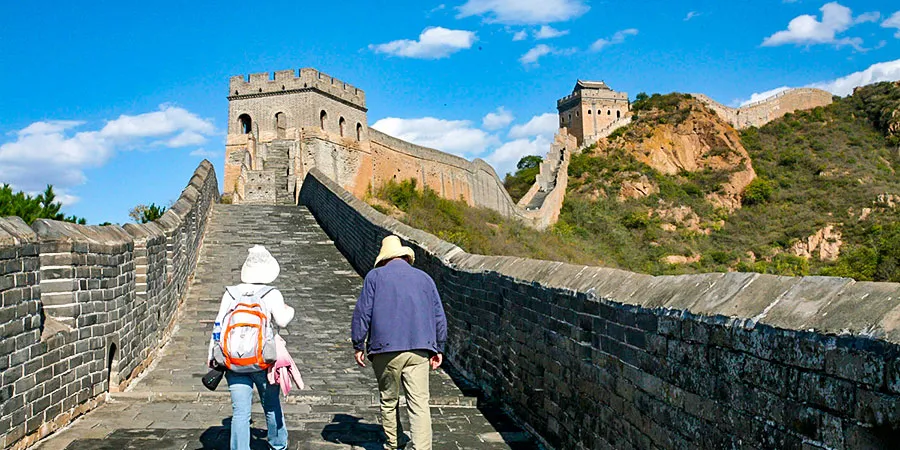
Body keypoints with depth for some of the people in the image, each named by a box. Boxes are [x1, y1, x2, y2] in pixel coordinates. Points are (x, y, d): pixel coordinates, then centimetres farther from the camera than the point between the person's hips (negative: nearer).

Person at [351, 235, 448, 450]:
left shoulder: (374, 276, 7)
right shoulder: (424, 278, 15)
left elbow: (362, 312, 2)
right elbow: (439, 317, 14)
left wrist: (358, 345, 7)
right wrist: (438, 348, 19)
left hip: (386, 350, -1)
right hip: (418, 349, 1)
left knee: (389, 401, 15)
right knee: (419, 404, -3)